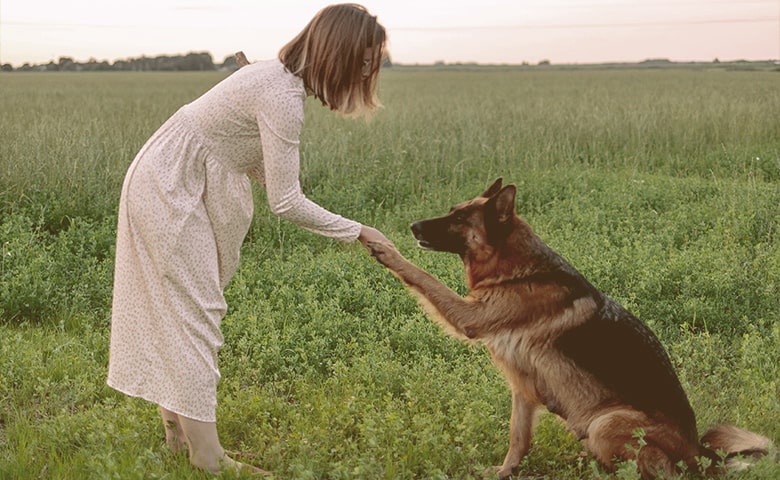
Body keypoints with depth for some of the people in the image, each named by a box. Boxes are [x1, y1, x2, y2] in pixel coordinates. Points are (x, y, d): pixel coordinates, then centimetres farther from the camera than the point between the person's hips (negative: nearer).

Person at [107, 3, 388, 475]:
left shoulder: (280, 77, 4)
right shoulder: (283, 96, -26)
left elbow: (261, 166, 9)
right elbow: (286, 202, -24)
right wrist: (357, 232, -15)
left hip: (175, 187, 10)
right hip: (167, 193, -10)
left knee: (179, 312, 14)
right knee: (194, 315, -7)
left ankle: (178, 431, 25)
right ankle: (208, 459, -2)